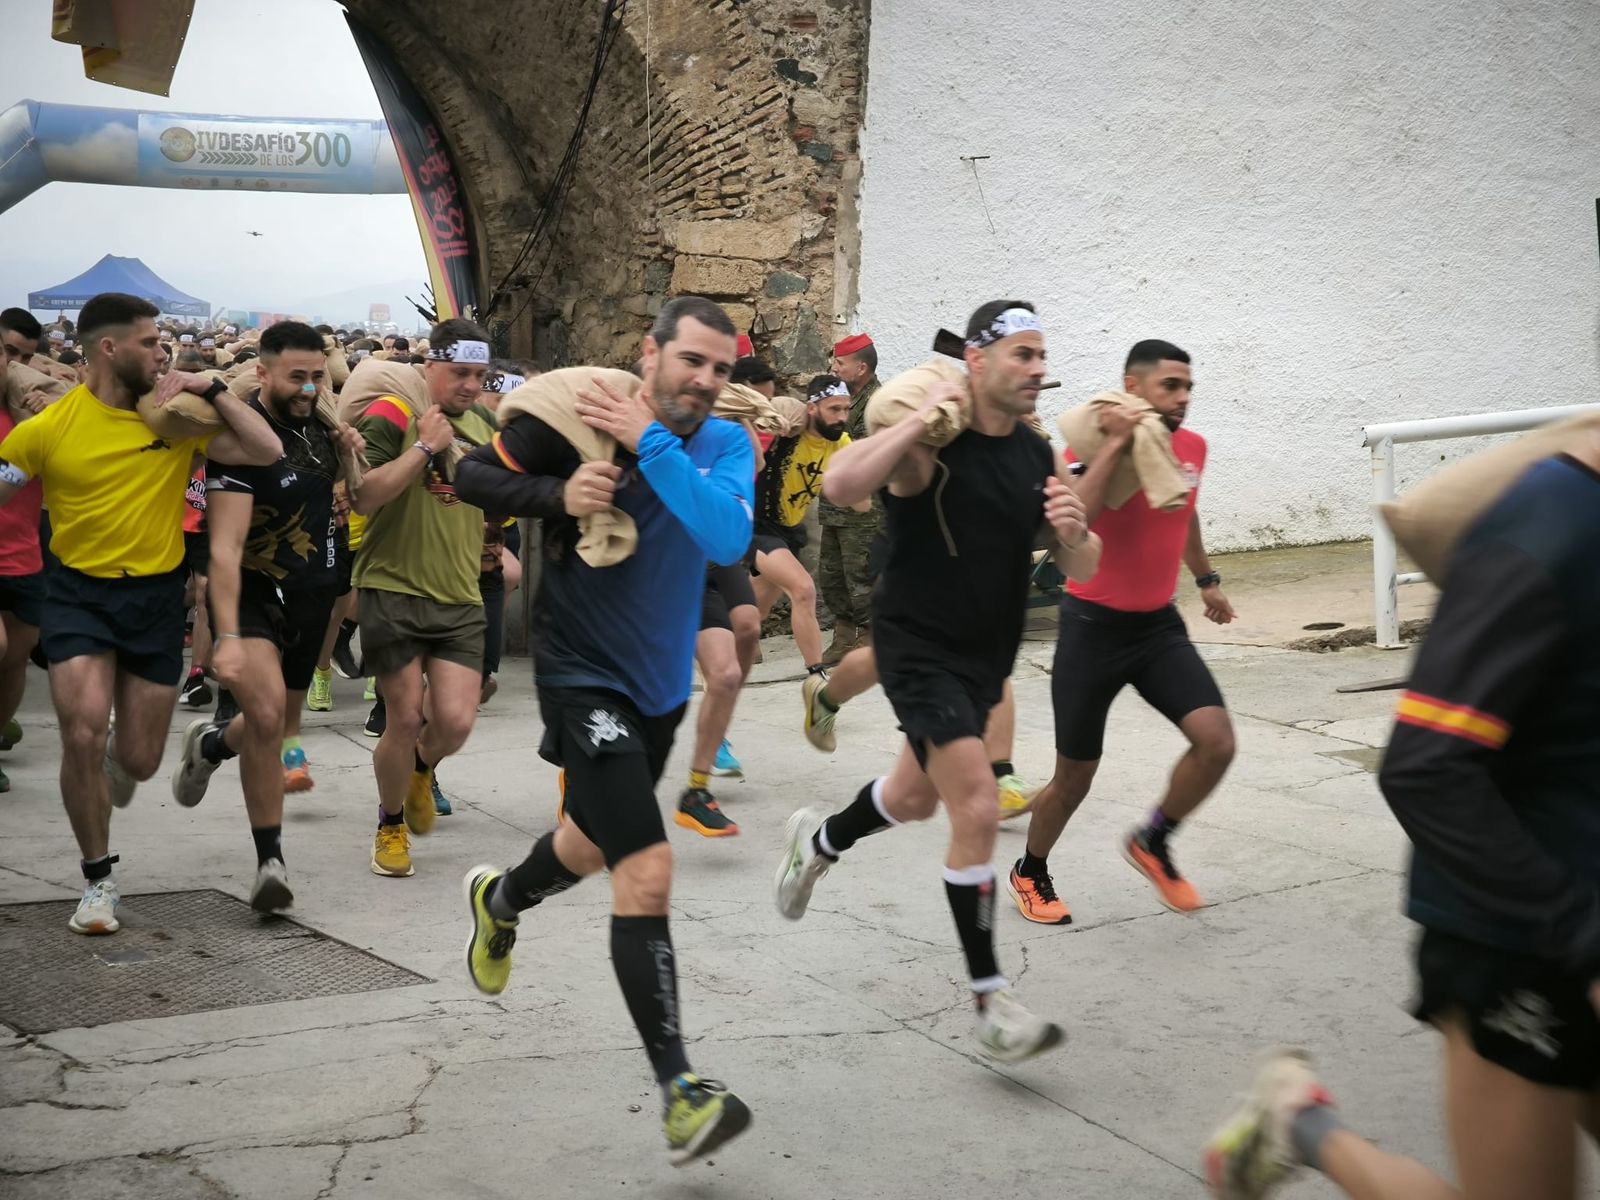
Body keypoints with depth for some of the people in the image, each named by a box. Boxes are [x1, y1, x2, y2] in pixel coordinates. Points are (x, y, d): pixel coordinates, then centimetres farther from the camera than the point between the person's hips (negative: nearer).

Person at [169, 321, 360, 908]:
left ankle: (209, 744, 53)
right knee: (267, 715, -28)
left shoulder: (315, 421, 3)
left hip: (311, 597, 7)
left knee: (280, 724, 18)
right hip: (253, 596, -7)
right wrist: (228, 636, -36)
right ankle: (270, 860, -15)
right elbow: (224, 549, -26)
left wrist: (349, 451, -1)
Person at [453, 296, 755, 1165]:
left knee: (597, 843, 28)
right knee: (647, 875, -17)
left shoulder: (725, 445, -7)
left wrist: (652, 443, -31)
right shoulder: (580, 418, -15)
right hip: (584, 675, -6)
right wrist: (557, 494, -23)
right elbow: (474, 476, -5)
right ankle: (677, 1091, -13)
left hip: (662, 681, 6)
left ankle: (499, 900, 61)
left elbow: (728, 538, -25)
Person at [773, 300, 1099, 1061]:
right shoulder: (930, 444, -19)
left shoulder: (1040, 457, 1)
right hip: (920, 649, -8)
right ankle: (989, 999, -5)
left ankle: (818, 841, 56)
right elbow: (840, 487, -38)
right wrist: (921, 419, -33)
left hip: (987, 656, 8)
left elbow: (1084, 571, 6)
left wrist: (1075, 531, -16)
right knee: (978, 808, -16)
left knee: (915, 799, 25)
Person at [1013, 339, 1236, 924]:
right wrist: (1114, 445, -33)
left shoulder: (1192, 447, 2)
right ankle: (1030, 873, 33)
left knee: (1216, 741, -15)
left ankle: (1153, 843, 12)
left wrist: (1206, 579, 34)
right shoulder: (1097, 443, -16)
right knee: (1075, 778, 5)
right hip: (1094, 627, -5)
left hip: (1159, 624, 5)